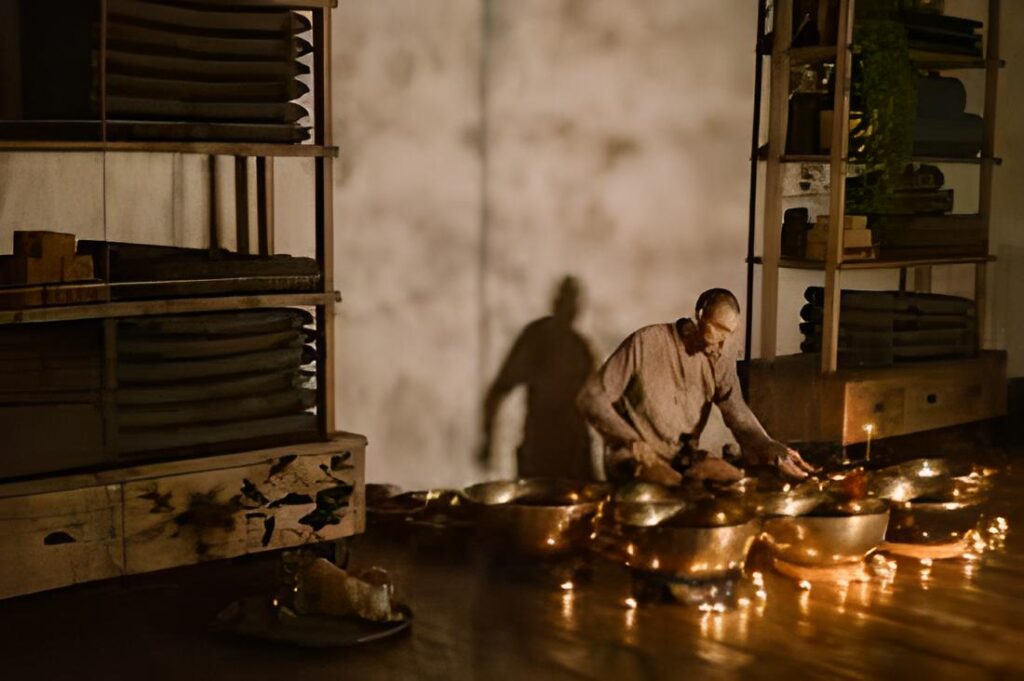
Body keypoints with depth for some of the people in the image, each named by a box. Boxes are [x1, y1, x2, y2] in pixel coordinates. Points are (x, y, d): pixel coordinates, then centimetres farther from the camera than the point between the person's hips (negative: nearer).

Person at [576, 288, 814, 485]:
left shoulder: (721, 355, -1)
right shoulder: (645, 343, -15)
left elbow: (736, 412, -13)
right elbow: (591, 397, -14)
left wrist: (773, 451, -32)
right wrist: (633, 441, -24)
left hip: (684, 459, 6)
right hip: (634, 459, -6)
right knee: (674, 489, -33)